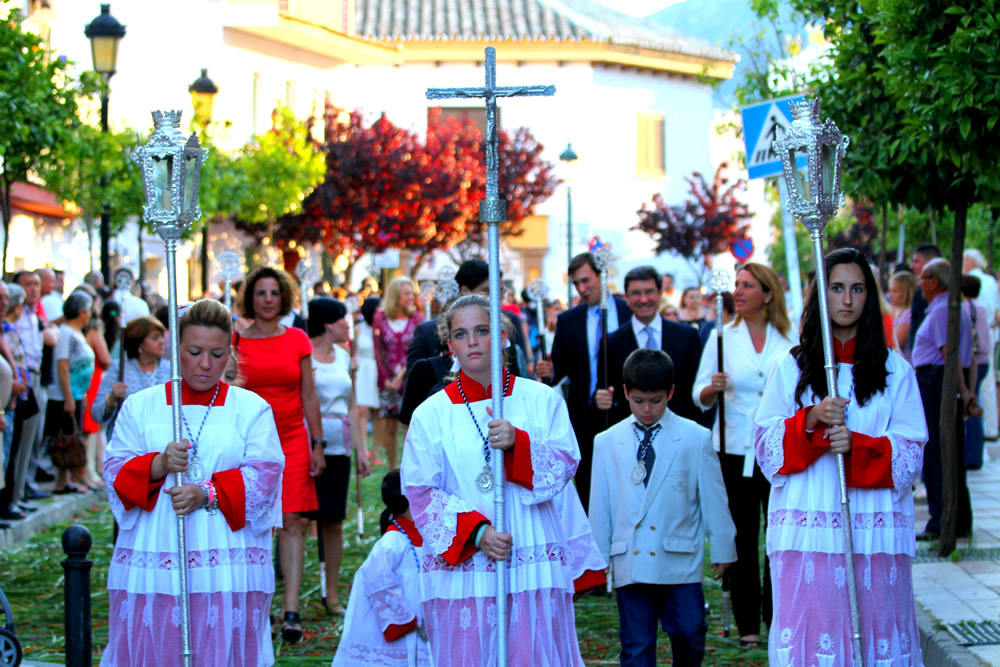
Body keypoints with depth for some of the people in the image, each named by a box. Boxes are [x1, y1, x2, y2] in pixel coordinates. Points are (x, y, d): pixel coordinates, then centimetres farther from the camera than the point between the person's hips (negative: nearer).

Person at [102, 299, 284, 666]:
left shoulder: (252, 409, 9)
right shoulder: (140, 406, 12)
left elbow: (264, 476, -2)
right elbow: (116, 474, 5)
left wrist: (208, 494, -16)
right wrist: (159, 464, -14)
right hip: (151, 564, 1)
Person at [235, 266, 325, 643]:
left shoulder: (297, 340, 7)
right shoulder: (236, 342, 3)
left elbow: (309, 395, 9)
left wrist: (317, 444, 5)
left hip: (292, 439, 1)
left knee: (292, 521, -7)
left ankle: (291, 609, -11)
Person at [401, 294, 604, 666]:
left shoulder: (540, 399, 8)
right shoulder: (431, 414, 6)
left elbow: (566, 464, 1)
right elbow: (420, 493, 0)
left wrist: (519, 443, -17)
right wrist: (476, 531, -13)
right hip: (461, 572, 0)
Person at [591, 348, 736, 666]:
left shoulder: (696, 439, 3)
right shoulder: (606, 443, 7)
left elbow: (712, 496, 7)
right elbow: (599, 505, 10)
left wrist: (722, 548, 10)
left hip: (680, 560, -1)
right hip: (630, 564, 1)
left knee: (689, 633, -4)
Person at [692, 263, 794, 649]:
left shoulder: (791, 340, 3)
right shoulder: (723, 338, 5)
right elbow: (699, 396, 4)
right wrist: (713, 388, -16)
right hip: (735, 450, 1)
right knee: (742, 537, 4)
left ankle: (778, 617, 12)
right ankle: (748, 624, 11)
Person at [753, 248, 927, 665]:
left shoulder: (894, 369, 8)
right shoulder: (792, 368, 10)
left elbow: (911, 454, 2)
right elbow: (765, 446, 6)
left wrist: (857, 445, -14)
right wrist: (810, 420, -11)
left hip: (875, 532, 0)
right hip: (806, 532, 0)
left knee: (873, 628, -4)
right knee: (808, 627, -5)